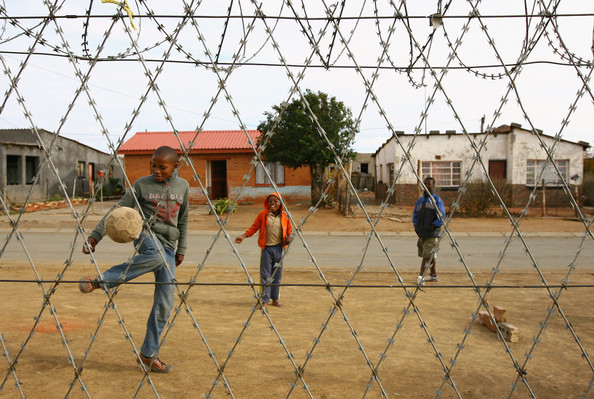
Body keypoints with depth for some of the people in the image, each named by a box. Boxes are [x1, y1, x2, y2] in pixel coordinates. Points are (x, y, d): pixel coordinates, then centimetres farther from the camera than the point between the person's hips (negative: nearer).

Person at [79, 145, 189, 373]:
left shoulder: (182, 186, 8)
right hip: (147, 235, -3)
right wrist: (95, 235, -13)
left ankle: (148, 355, 14)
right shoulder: (142, 184, -1)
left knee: (165, 305, 0)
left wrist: (181, 249, 16)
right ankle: (101, 280, -27)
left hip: (168, 247, 3)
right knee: (157, 256, -42)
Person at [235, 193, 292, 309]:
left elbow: (289, 230, 13)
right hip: (266, 248, -2)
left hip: (279, 248, 2)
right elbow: (254, 227, 5)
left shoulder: (285, 216, 3)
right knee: (265, 275, 1)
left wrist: (289, 237, -7)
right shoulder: (263, 214, -2)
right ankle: (265, 300, 11)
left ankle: (275, 299, 25)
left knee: (277, 275, 10)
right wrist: (243, 236, -5)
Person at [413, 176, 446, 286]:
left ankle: (421, 276, -7)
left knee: (427, 255, -8)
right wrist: (416, 226, 5)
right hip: (422, 233, 6)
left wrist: (433, 226, -16)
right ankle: (433, 275, 26)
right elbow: (415, 214, 18)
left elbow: (442, 216, -12)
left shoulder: (437, 199, -5)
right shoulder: (420, 200, 12)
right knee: (430, 255, 15)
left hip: (432, 233, -6)